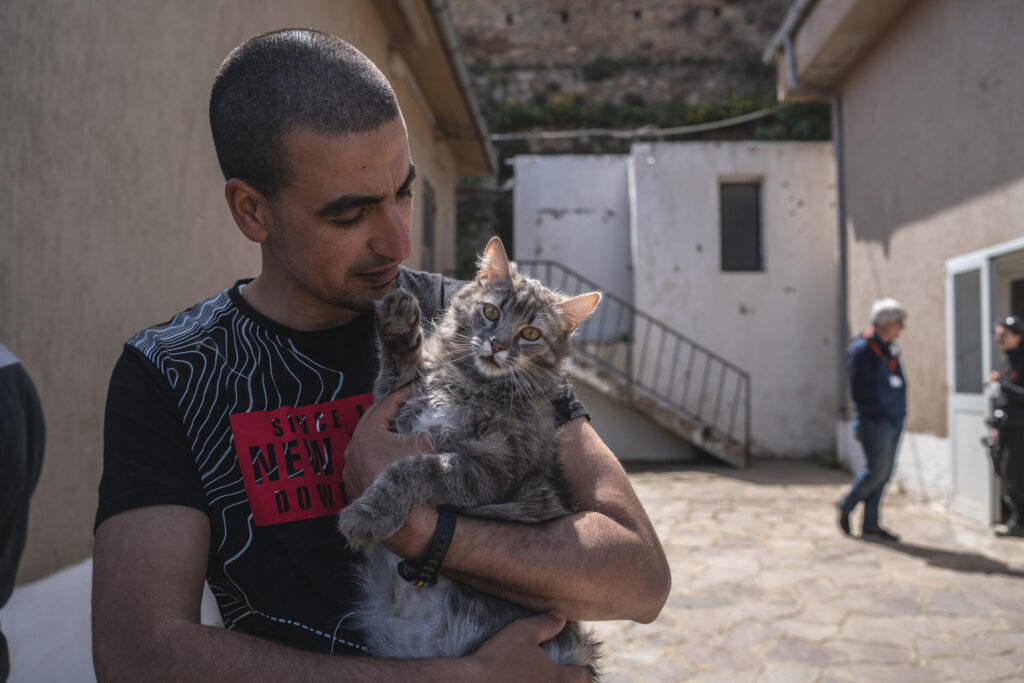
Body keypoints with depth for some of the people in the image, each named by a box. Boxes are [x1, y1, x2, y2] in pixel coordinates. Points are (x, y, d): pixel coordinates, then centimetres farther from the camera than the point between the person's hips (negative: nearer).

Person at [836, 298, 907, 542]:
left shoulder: (890, 348, 14)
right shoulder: (861, 348, -14)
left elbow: (897, 383, 18)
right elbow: (859, 390, -17)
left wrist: (899, 413, 10)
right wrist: (875, 415, -17)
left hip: (893, 421, 9)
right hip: (875, 422, -9)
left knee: (883, 473, 10)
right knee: (876, 470, -6)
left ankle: (870, 525, 17)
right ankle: (845, 506, 16)